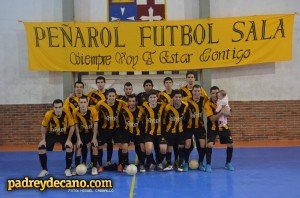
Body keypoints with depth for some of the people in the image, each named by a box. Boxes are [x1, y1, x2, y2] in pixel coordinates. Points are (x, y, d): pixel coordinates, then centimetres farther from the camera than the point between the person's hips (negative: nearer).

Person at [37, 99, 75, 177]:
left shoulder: (67, 113, -27)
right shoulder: (48, 114, -25)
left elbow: (71, 127, -14)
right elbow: (44, 127, -6)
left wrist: (68, 140, -18)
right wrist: (43, 139, -11)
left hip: (64, 134, -1)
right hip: (51, 134, 1)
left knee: (69, 147, -23)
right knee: (41, 147, -14)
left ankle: (67, 169, -2)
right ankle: (44, 170, 6)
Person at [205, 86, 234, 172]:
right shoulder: (208, 104, -18)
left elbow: (229, 114, -12)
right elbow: (212, 119, -24)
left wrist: (223, 111, -32)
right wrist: (221, 112, -37)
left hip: (223, 126, 4)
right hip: (212, 127, -4)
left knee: (230, 144, 2)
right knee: (210, 145, -19)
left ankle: (228, 163, 23)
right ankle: (208, 165, -2)